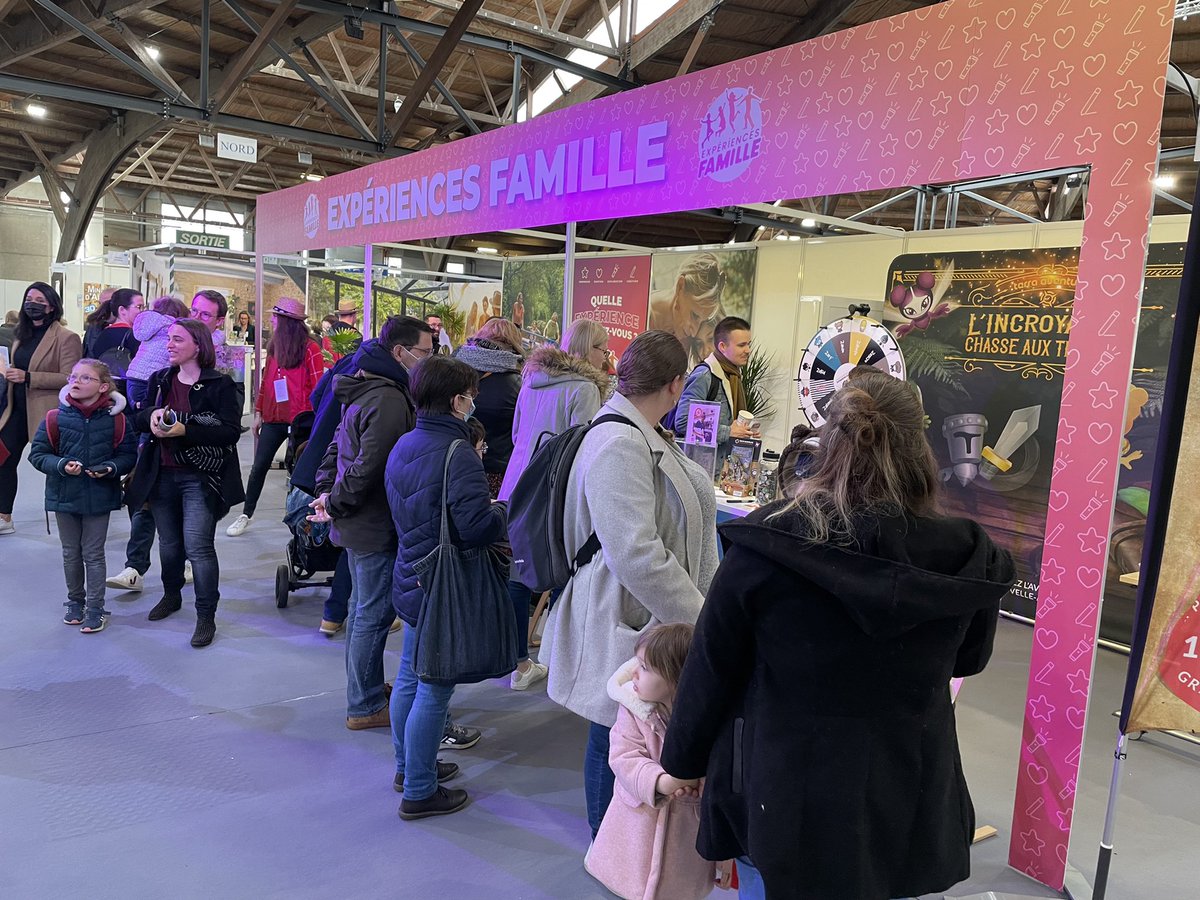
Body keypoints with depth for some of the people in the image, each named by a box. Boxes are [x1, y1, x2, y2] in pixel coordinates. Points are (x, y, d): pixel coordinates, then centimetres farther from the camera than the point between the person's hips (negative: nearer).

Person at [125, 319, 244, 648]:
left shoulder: (220, 384, -9)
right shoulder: (159, 380, 9)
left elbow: (230, 432, -17)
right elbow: (139, 420, 13)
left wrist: (184, 430, -26)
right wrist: (151, 415, -11)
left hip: (199, 478, -6)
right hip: (161, 475, 6)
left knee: (197, 546, -9)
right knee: (168, 542, 19)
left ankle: (206, 616, 4)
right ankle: (171, 595, 42)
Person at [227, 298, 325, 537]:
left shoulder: (309, 348, -7)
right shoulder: (274, 347, 13)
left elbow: (317, 386, -10)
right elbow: (266, 381, 16)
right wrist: (259, 412, 14)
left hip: (299, 420, -6)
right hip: (273, 418, 6)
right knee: (259, 467, 7)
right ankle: (246, 515, 16)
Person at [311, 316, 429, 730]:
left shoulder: (365, 389, 10)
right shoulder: (389, 401, -24)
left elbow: (337, 445, 16)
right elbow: (369, 466, -28)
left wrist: (326, 491, 9)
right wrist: (334, 503, -15)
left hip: (359, 522, 11)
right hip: (376, 526, -11)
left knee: (363, 607, 22)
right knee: (373, 615, 2)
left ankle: (364, 689, 38)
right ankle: (365, 706, 15)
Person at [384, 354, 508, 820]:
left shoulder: (403, 446, 6)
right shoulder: (457, 454, -23)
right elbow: (476, 527, -29)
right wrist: (502, 512, -8)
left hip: (410, 580, 9)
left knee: (410, 677, 21)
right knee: (434, 691, 3)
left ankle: (408, 766, 38)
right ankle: (419, 792, 15)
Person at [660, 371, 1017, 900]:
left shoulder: (764, 545, -18)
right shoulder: (964, 558, -13)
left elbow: (711, 672, -8)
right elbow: (968, 660, 7)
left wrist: (682, 762, 9)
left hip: (785, 801, -1)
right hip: (910, 807, 2)